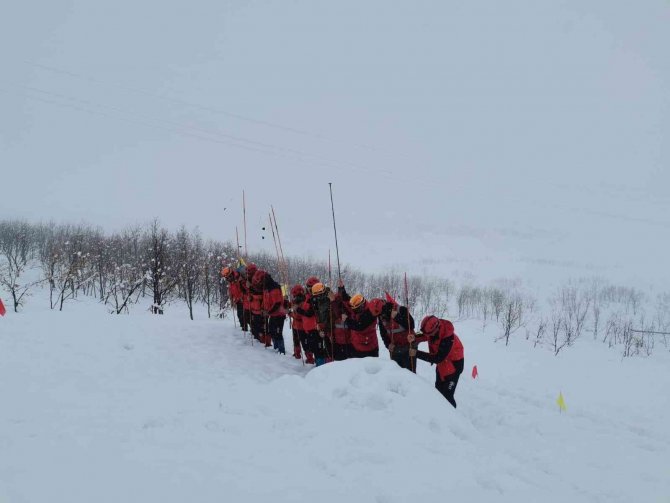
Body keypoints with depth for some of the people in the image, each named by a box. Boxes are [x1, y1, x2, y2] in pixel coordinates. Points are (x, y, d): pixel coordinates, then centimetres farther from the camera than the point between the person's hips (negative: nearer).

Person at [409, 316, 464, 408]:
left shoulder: (448, 338, -38)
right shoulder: (433, 327, -19)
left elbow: (438, 358, -35)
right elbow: (424, 336, 1)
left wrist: (417, 353, -35)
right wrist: (414, 337, -23)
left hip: (454, 363, -8)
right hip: (442, 363, 8)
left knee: (447, 395, -11)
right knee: (438, 391, 19)